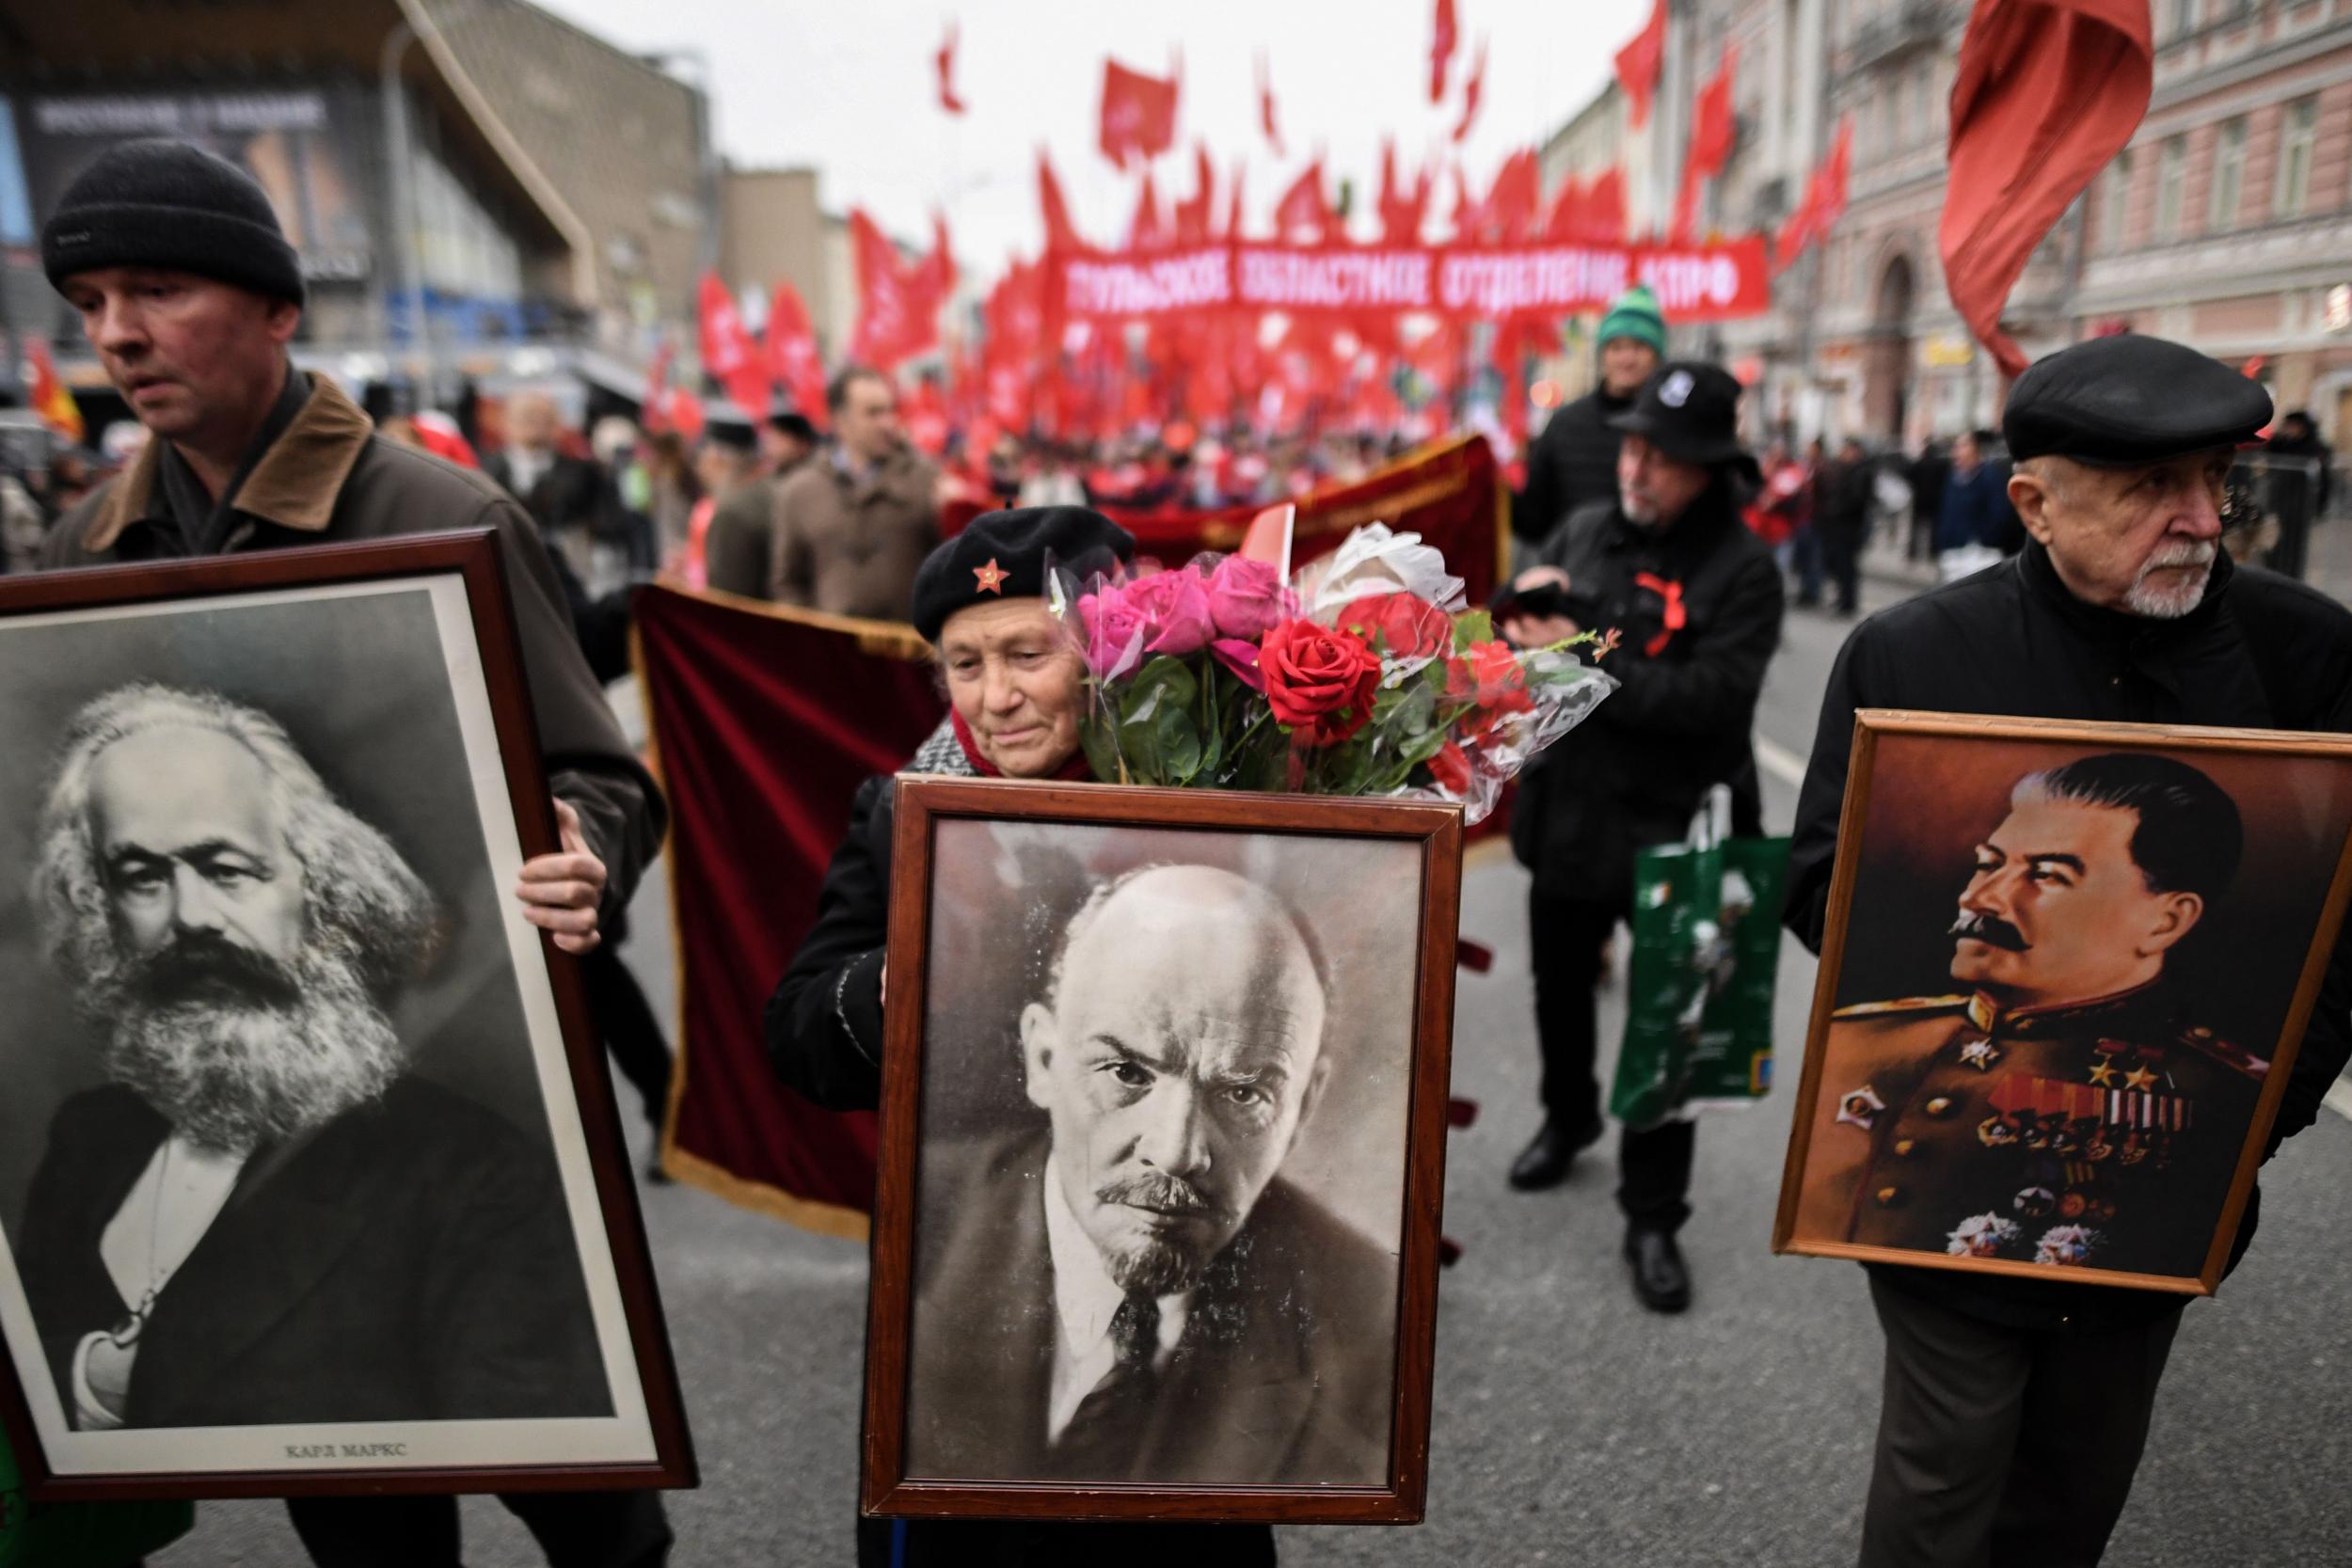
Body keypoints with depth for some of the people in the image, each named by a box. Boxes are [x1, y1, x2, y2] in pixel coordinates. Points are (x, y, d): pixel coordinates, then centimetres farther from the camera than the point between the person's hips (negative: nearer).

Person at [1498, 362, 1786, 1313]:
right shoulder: (1586, 531, 4)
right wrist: (1524, 595, -14)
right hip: (1566, 813, 5)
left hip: (1670, 831, -5)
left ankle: (1653, 1217, 22)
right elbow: (1508, 631, 9)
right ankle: (1567, 1119, 50)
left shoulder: (1741, 567, -12)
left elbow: (1715, 698, -24)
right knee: (1561, 987, 23)